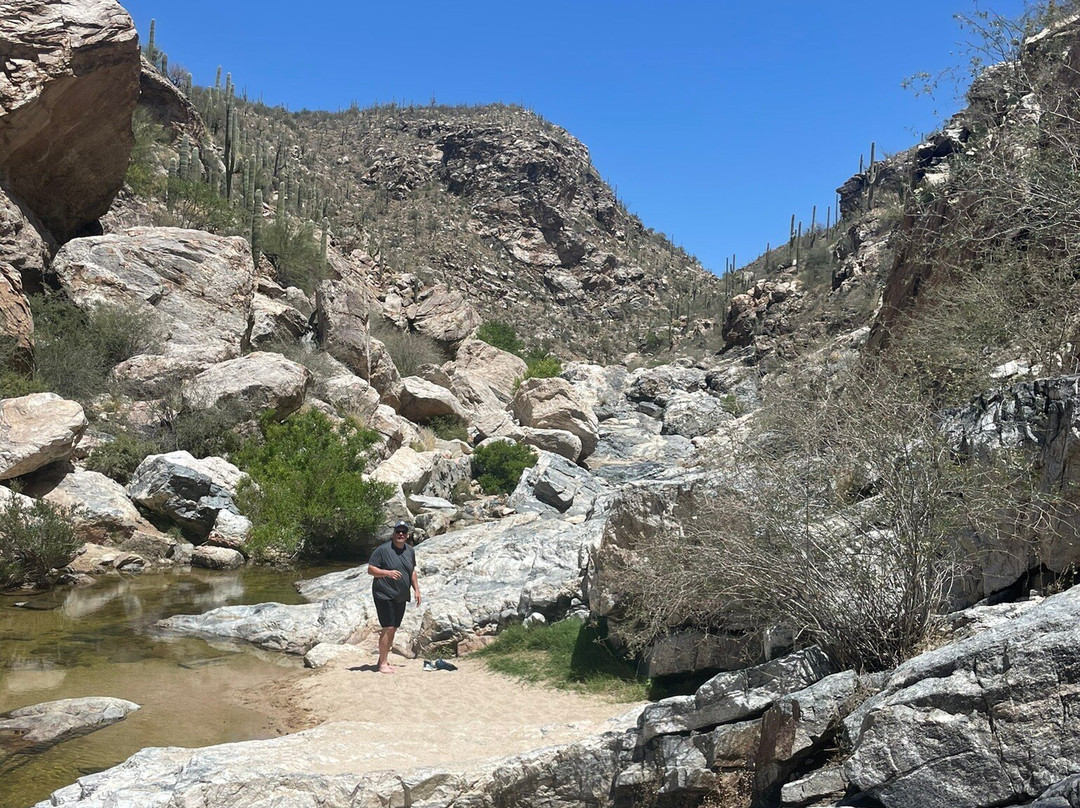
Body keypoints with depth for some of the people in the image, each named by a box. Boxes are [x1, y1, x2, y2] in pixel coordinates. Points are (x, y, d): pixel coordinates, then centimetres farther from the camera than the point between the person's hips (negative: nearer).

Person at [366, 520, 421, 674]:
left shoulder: (410, 551, 10)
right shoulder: (383, 549, -11)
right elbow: (370, 569, -12)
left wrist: (417, 590, 16)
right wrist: (388, 573, -26)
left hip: (401, 597, 7)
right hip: (384, 595, -7)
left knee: (393, 629, 10)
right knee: (388, 628, -11)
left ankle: (384, 659, 22)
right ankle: (383, 663, -3)